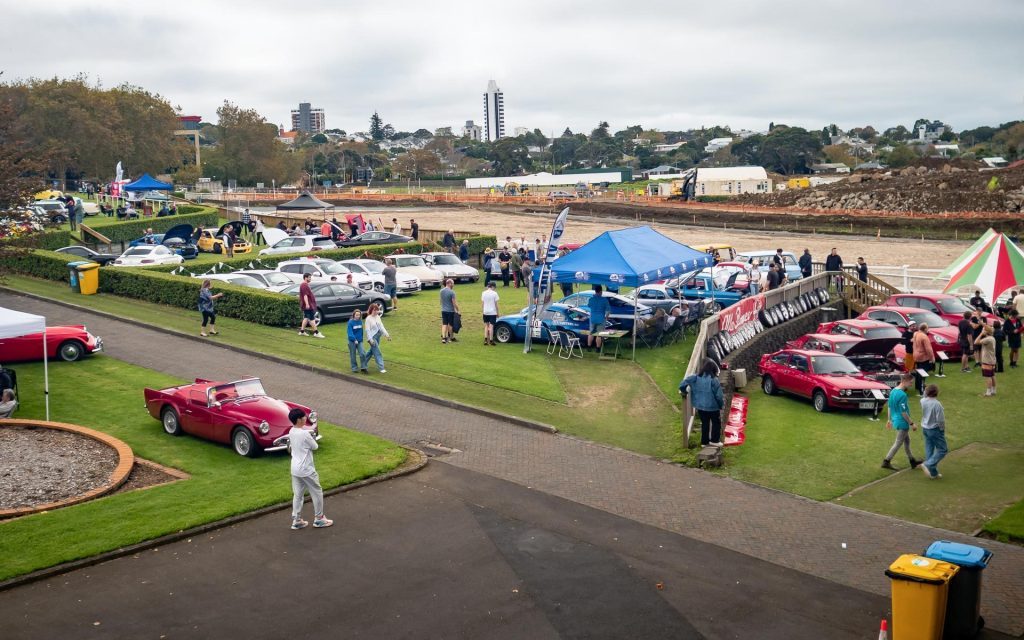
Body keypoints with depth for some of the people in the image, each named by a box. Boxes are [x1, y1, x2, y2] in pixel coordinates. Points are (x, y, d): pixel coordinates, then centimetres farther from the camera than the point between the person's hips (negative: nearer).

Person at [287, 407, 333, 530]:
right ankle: (319, 519, 17)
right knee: (317, 493, 8)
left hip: (295, 469, 8)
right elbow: (315, 447, -11)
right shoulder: (305, 434, -23)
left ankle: (296, 521, 18)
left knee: (297, 495, 15)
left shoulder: (291, 432, 2)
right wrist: (312, 437, 5)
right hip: (306, 469, -8)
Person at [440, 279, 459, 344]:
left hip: (443, 310, 5)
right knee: (451, 324, 8)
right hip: (450, 311, -5)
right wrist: (457, 310, -8)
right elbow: (454, 302, -16)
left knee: (444, 324, 6)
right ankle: (452, 338, 22)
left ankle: (443, 338, -5)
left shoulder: (442, 291, 4)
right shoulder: (451, 292, -17)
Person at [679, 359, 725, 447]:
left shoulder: (696, 377, -6)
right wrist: (721, 405, 0)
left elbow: (683, 383, -10)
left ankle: (704, 442, 22)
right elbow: (719, 395, -14)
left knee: (704, 423, 18)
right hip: (712, 407, -4)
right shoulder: (714, 380, -18)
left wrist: (684, 391, 8)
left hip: (700, 406, 4)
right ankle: (714, 440, 19)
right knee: (716, 423, 17)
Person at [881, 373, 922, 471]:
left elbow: (890, 407, 12)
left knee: (907, 441, 20)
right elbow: (903, 412, -22)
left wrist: (890, 420, 21)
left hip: (896, 420, 9)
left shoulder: (893, 392, 4)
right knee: (898, 443, 2)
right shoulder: (902, 395, -24)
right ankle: (886, 462, 7)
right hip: (902, 422, -9)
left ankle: (912, 461, 32)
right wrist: (911, 423, -14)